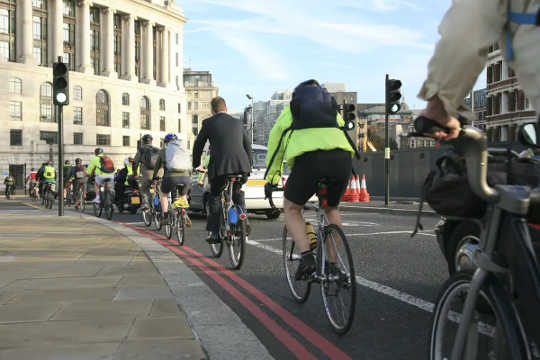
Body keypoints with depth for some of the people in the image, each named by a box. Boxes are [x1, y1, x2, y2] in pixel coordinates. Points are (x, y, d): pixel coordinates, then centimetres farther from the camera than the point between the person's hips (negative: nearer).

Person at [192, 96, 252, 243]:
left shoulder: (208, 123, 7)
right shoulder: (237, 122, 17)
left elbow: (198, 145, 14)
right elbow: (247, 144, 23)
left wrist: (196, 164, 29)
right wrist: (248, 165, 34)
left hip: (220, 167, -3)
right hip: (241, 166, 3)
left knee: (214, 197, 14)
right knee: (237, 192, 28)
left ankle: (215, 233, 7)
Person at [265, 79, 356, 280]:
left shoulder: (288, 111, 30)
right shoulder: (333, 107, 37)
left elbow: (275, 146, 33)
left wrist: (271, 179, 43)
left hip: (308, 159, -3)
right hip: (342, 158, 3)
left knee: (291, 208, 20)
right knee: (332, 209, 28)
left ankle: (307, 257, 0)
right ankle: (333, 265, 24)